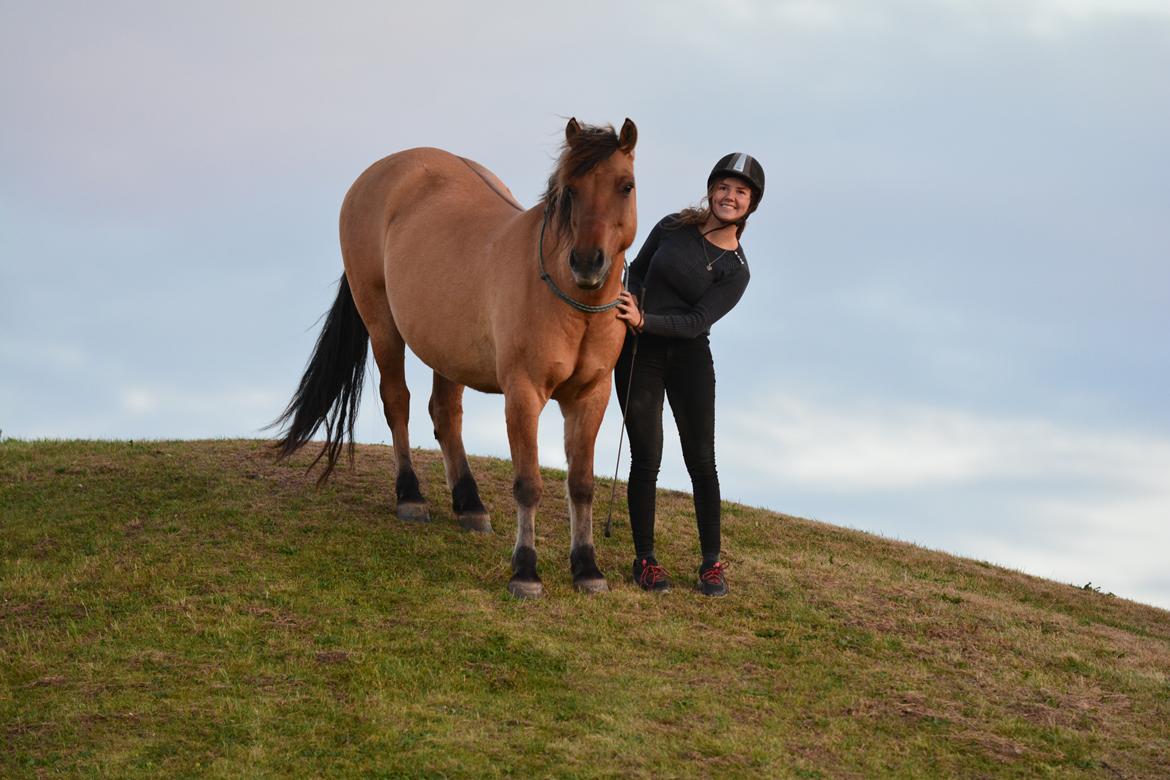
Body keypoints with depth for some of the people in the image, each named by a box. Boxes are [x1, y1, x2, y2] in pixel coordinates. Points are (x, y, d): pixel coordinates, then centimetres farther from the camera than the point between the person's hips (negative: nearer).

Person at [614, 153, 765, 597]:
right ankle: (644, 559, 8)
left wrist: (644, 321, -27)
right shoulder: (674, 227, 1)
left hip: (690, 358, -1)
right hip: (638, 354, 1)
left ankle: (711, 563, 7)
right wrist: (630, 305, -6)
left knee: (701, 459, -1)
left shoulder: (736, 270, -4)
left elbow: (698, 321, -14)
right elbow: (637, 271, 14)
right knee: (646, 458, -1)